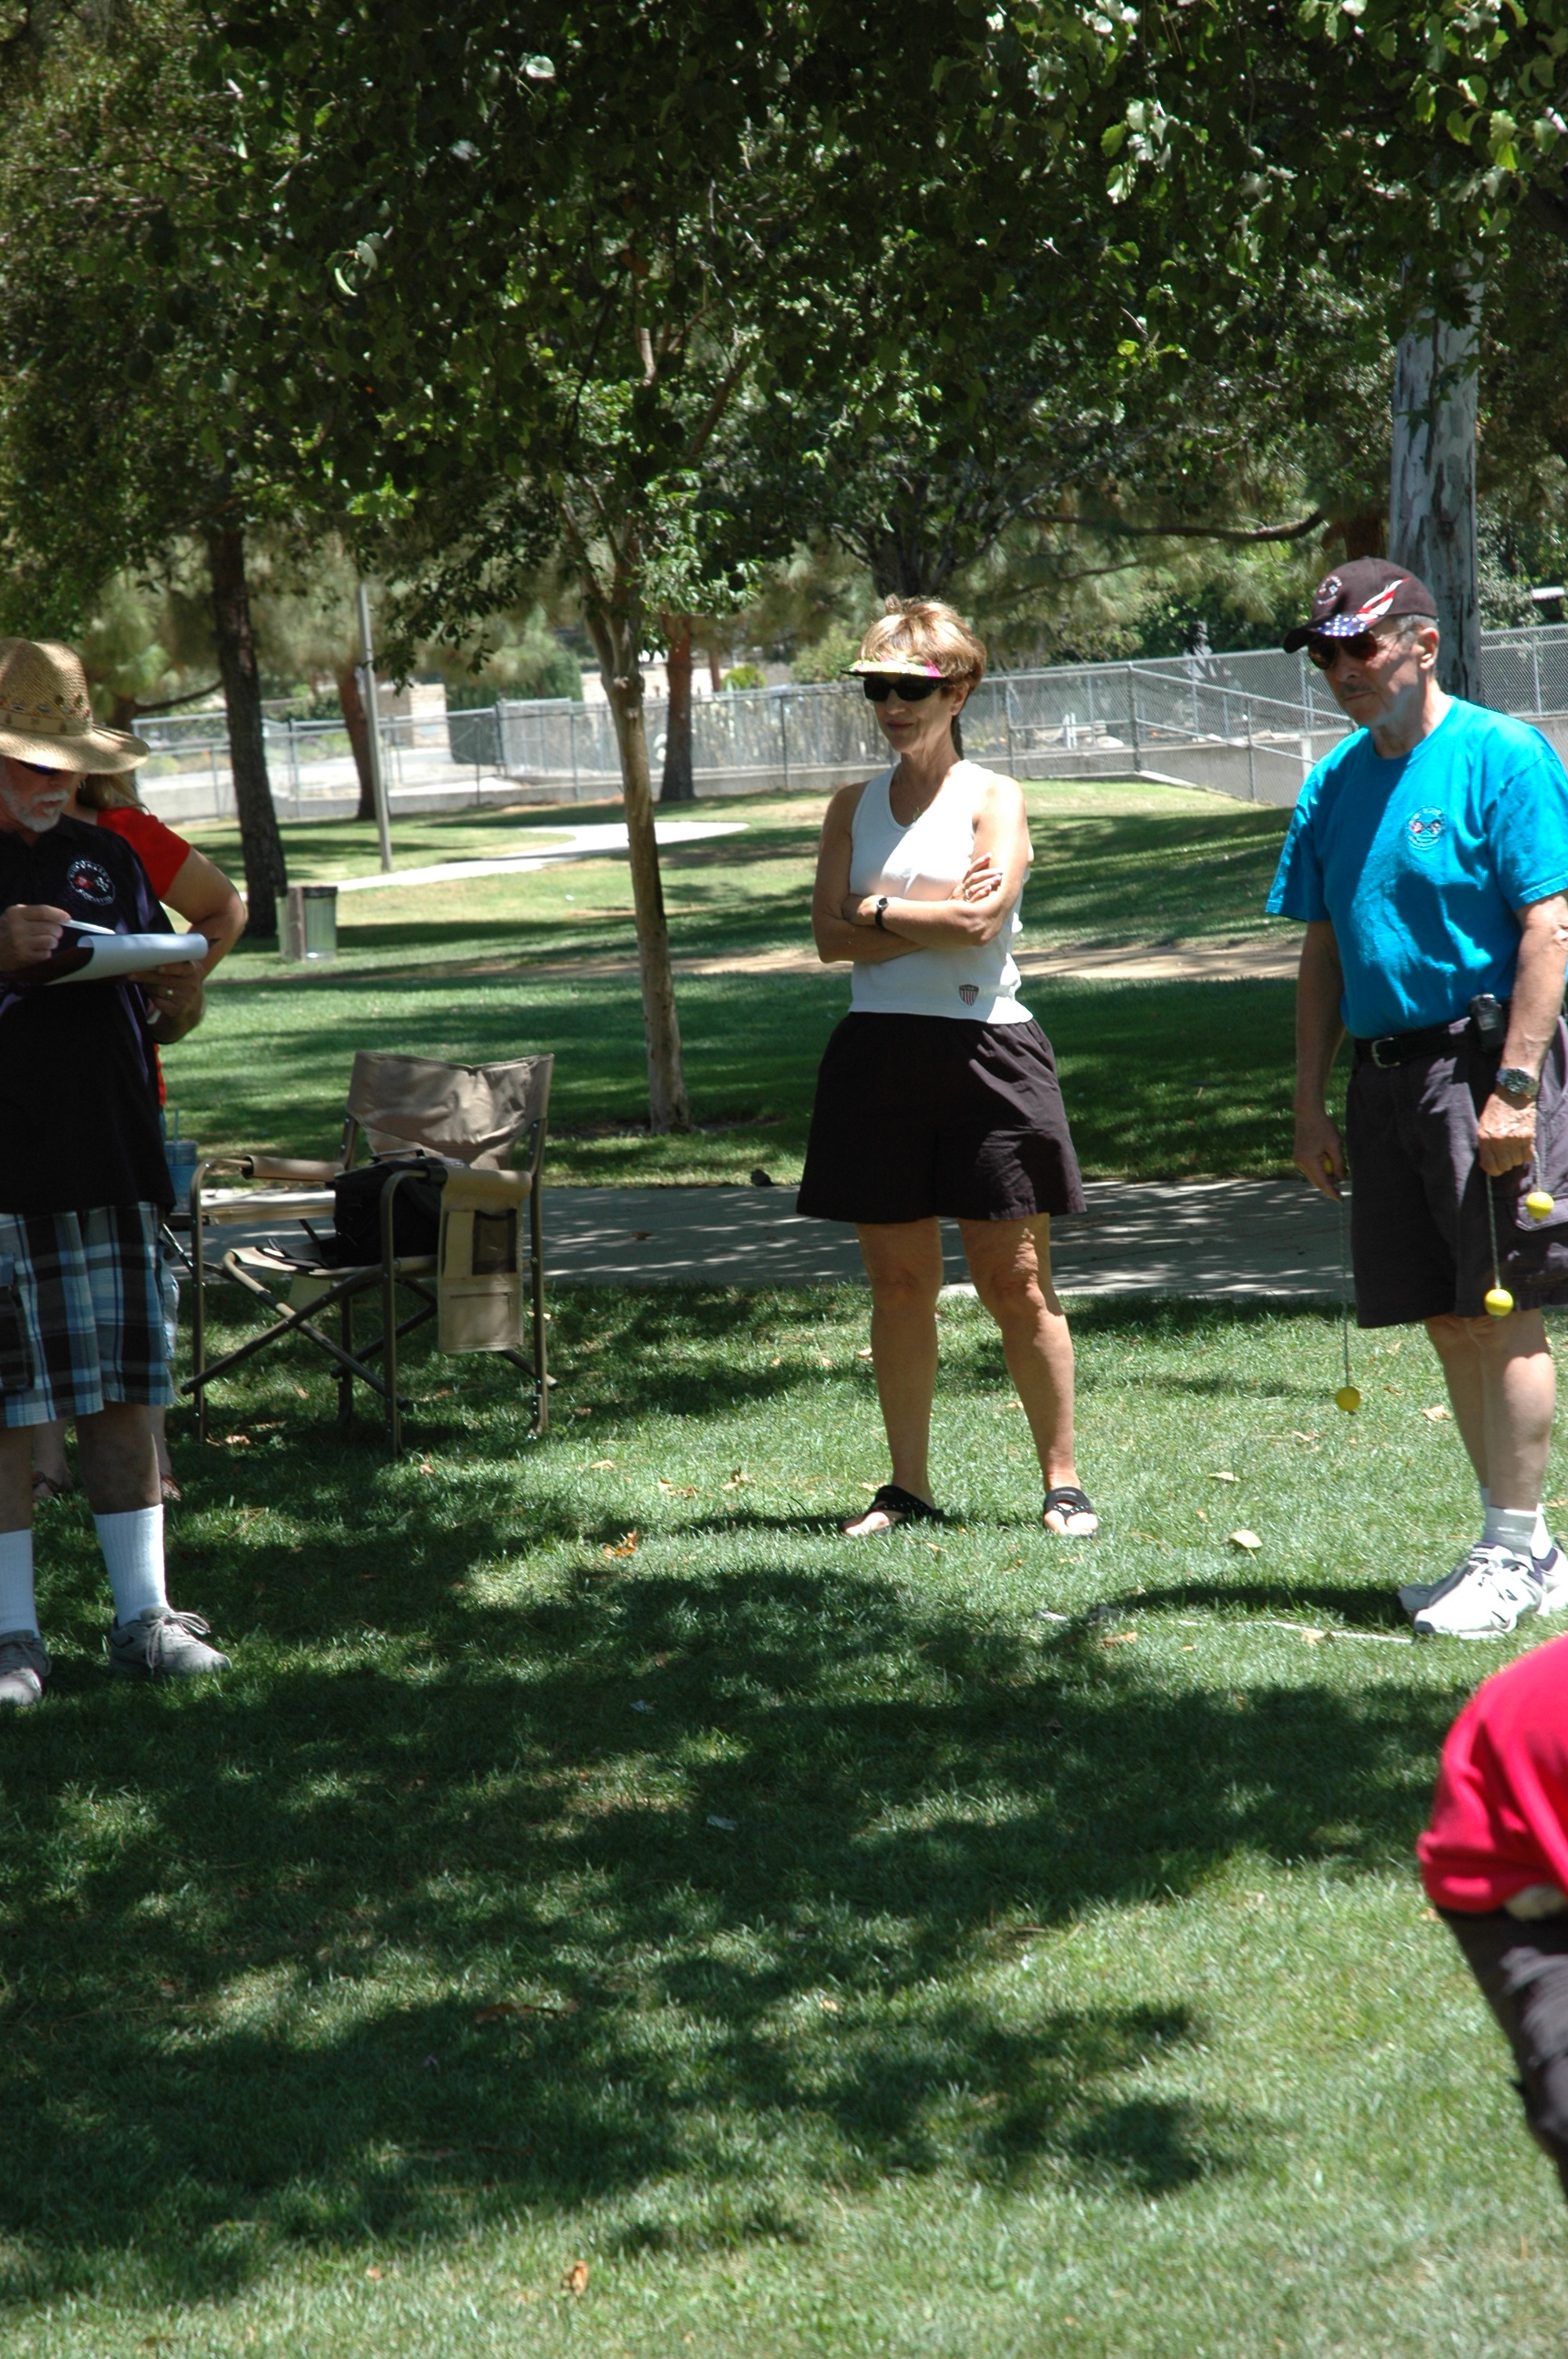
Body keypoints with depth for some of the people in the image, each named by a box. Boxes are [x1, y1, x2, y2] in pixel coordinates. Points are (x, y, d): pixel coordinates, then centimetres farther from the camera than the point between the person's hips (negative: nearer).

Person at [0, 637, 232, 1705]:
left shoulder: (105, 858, 15)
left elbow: (160, 1018, 19)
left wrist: (182, 1001, -3)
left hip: (110, 1173, 5)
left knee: (123, 1396, 8)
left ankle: (145, 1616, 15)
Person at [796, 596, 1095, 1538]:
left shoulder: (995, 799, 0)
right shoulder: (853, 807, 12)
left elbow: (979, 920, -16)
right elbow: (831, 935, 0)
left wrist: (880, 911, -4)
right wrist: (934, 917, -10)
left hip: (985, 1050, -4)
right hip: (878, 1053, 4)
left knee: (1015, 1282, -3)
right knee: (898, 1280, 6)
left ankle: (1064, 1481, 6)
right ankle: (909, 1486, 14)